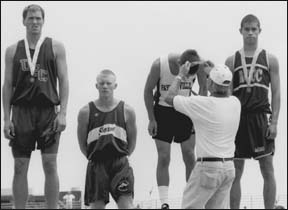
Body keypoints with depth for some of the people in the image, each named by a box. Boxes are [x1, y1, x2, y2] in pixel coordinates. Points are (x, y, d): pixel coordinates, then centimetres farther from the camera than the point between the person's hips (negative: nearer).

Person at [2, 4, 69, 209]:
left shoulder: (55, 47, 6)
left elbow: (64, 81, 2)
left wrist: (63, 113, -8)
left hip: (48, 111, -2)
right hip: (21, 111, 2)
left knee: (50, 165, -5)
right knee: (20, 167, 1)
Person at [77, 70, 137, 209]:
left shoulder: (127, 111, 2)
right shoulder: (86, 112, 0)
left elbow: (132, 141, 11)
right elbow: (82, 143, 9)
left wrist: (122, 156, 8)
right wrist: (93, 157, 6)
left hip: (120, 163, 0)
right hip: (96, 164, 0)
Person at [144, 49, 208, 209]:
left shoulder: (198, 65, -18)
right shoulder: (159, 65, -23)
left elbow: (203, 88, 0)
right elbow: (148, 90, -9)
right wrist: (151, 119, -8)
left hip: (185, 111, 2)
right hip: (162, 111, -2)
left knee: (189, 157, 2)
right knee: (163, 158, -3)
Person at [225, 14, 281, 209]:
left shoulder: (269, 59, 5)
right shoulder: (232, 61, 8)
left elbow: (276, 93, 2)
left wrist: (274, 122, -7)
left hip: (261, 119, -1)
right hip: (238, 118, 1)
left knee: (267, 170, 0)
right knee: (236, 170, 4)